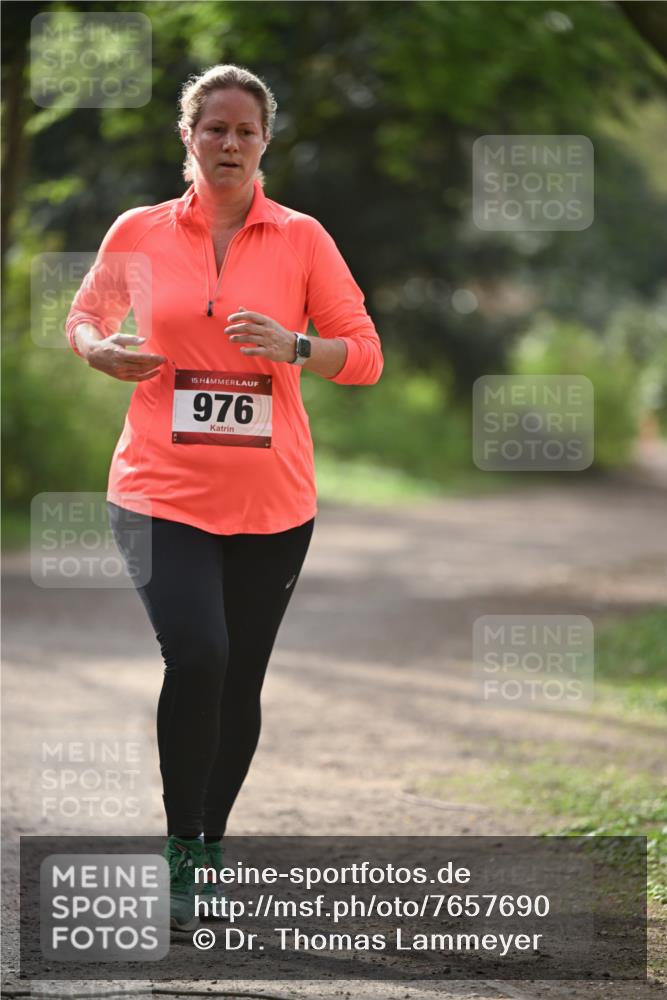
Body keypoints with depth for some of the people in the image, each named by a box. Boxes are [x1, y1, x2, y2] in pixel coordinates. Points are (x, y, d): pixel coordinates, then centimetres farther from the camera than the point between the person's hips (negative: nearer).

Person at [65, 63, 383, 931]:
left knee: (241, 679, 9)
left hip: (272, 501, 2)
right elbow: (86, 314, 19)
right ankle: (181, 852, -7)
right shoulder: (139, 233, 3)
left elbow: (366, 356, 2)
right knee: (196, 656, -21)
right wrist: (100, 349, -4)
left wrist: (294, 348, -17)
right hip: (161, 492, -2)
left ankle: (212, 843, 29)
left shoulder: (302, 239, 1)